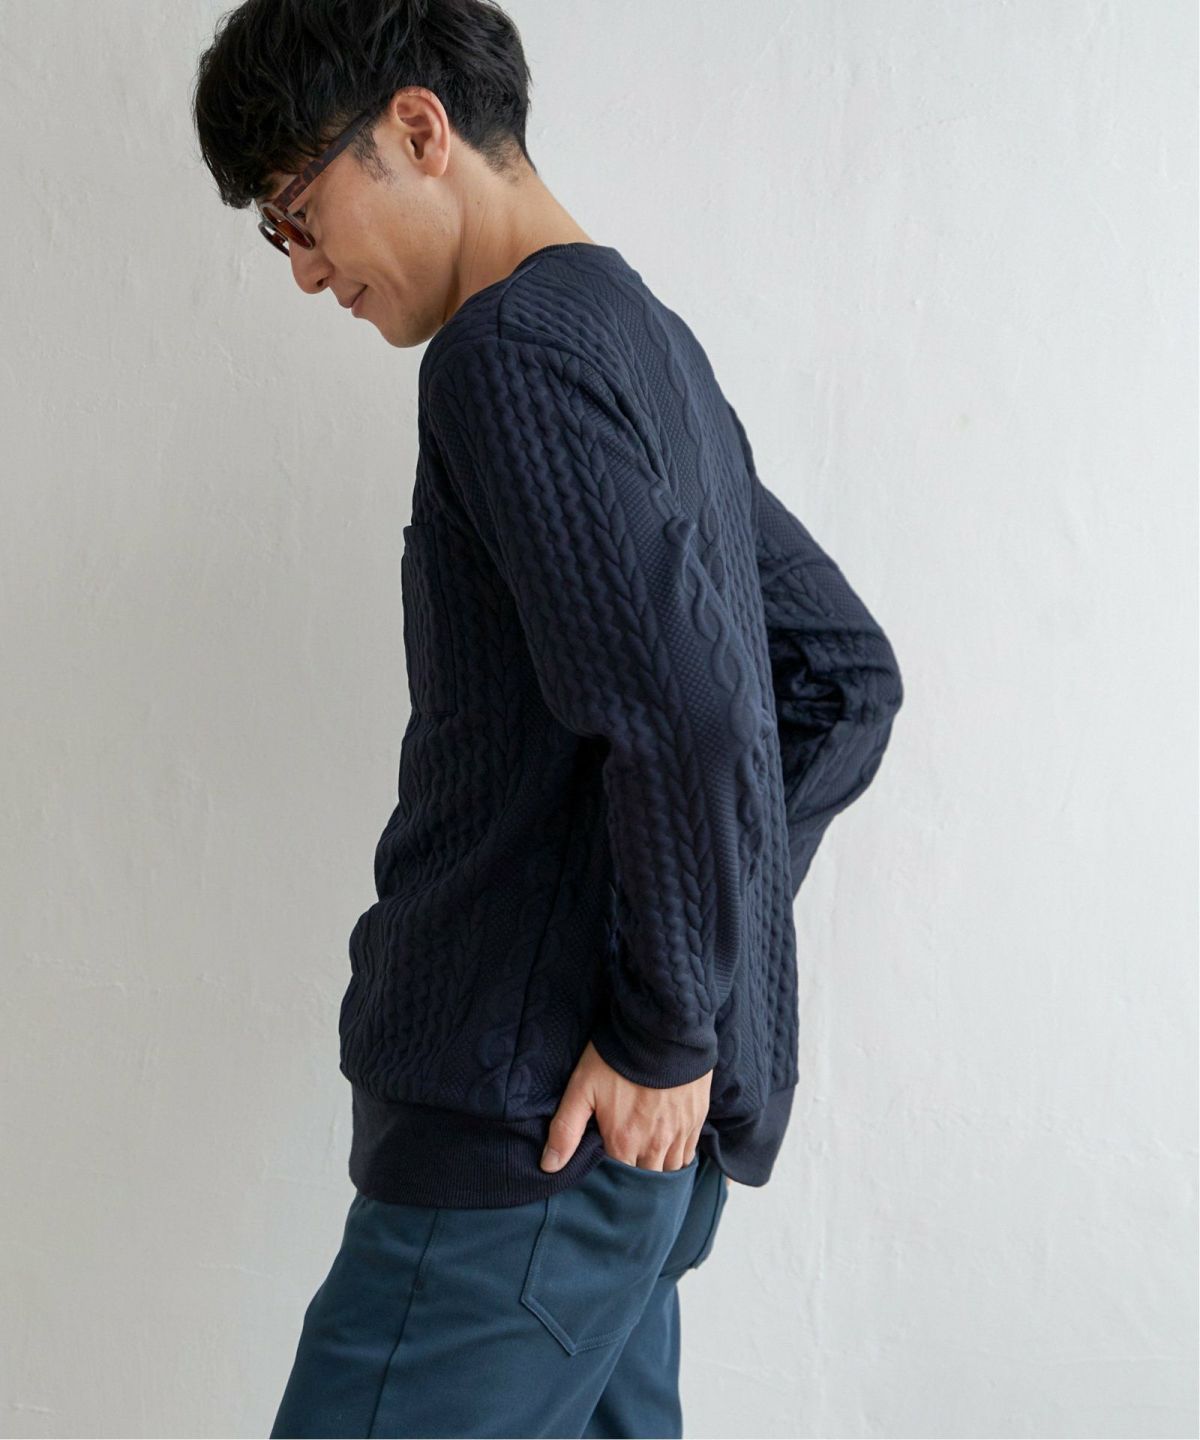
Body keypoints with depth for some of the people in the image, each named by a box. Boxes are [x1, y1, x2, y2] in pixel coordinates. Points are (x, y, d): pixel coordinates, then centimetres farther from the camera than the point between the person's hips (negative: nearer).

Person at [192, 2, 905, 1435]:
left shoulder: (514, 352, -13)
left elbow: (685, 717, -26)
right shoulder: (655, 349, 17)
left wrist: (667, 1032, -15)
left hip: (538, 1123, -10)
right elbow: (847, 674, 21)